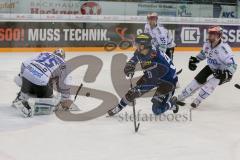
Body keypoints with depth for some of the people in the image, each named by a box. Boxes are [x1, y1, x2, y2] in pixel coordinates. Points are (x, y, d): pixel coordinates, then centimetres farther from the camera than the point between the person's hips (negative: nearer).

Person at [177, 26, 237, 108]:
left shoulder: (224, 49, -34)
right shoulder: (207, 44, -12)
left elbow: (232, 65, -31)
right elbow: (203, 53, 12)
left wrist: (226, 73, -46)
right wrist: (195, 60, 0)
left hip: (223, 71, -6)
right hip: (211, 67, 6)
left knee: (211, 84, -23)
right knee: (198, 80, 1)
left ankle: (197, 101, -4)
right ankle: (181, 97, 13)